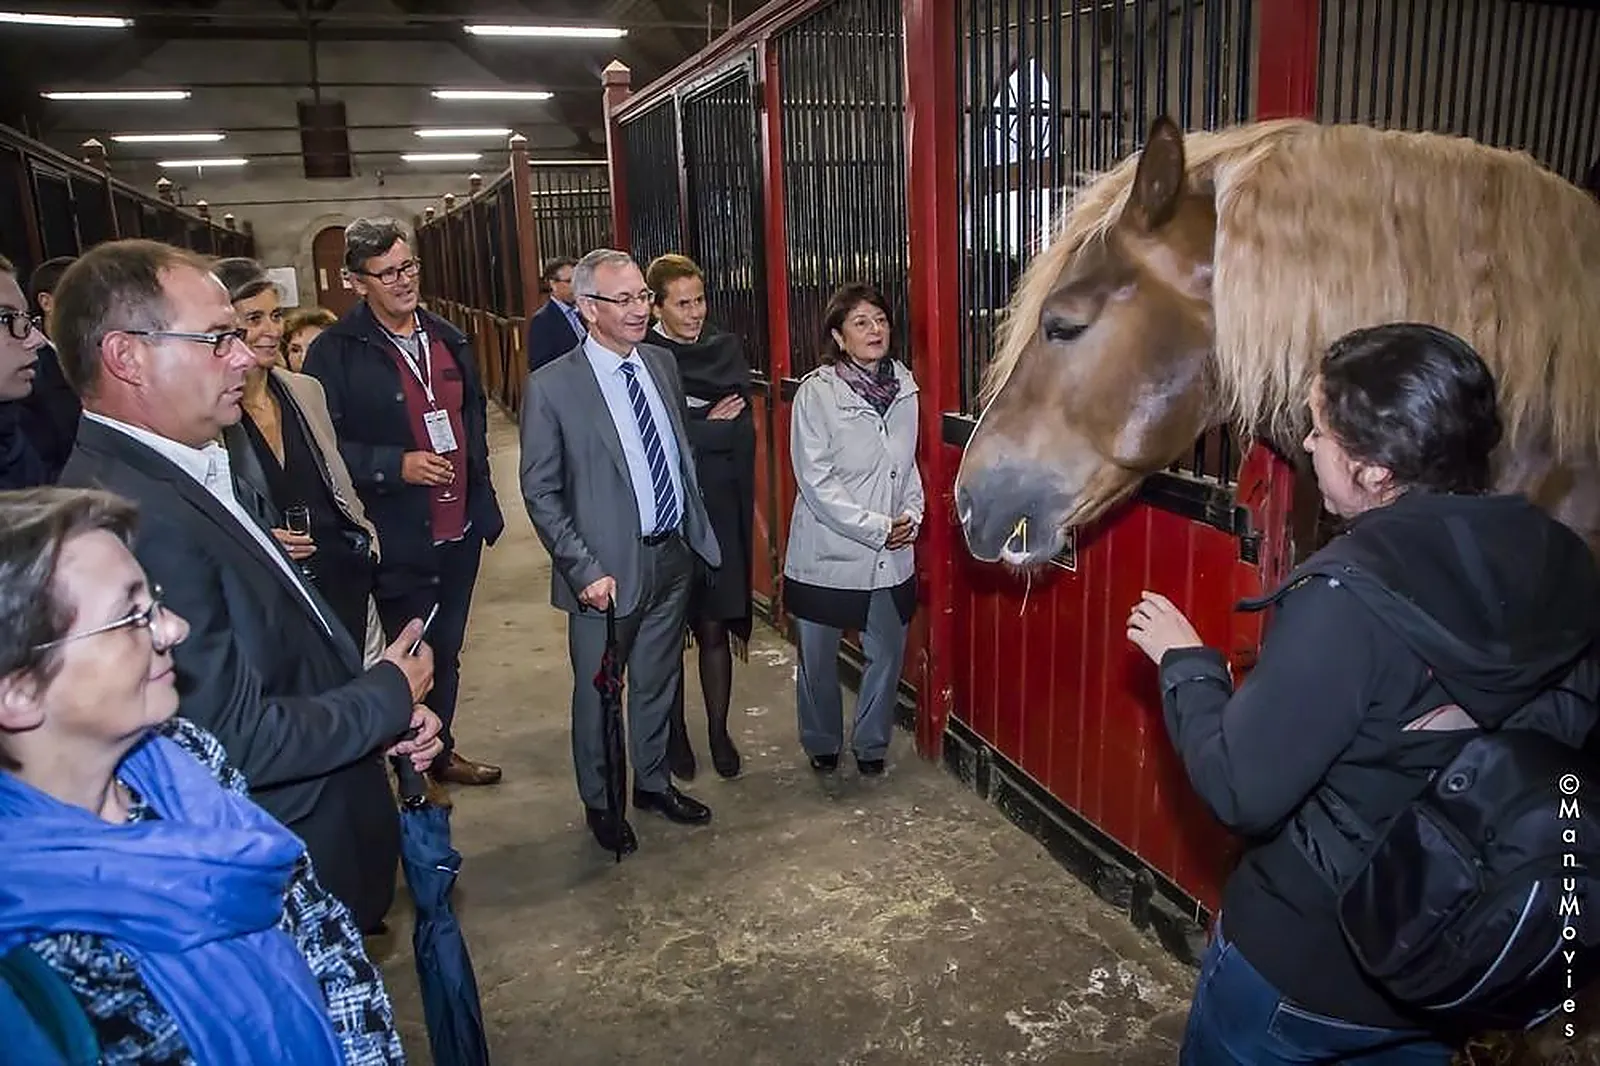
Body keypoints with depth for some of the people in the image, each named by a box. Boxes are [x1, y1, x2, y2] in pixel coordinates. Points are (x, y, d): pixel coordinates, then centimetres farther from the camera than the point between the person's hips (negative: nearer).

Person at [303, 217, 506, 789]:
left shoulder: (449, 340, 9)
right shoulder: (334, 351, -11)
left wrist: (483, 502, 14)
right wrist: (396, 465, -23)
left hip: (459, 531, 6)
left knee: (446, 653, 21)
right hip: (396, 542, -6)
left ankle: (441, 751, 41)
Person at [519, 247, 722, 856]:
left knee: (658, 683, 21)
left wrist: (698, 532, 9)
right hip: (609, 570, -5)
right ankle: (598, 802, 35)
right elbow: (540, 492, -11)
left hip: (673, 555, 5)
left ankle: (653, 783, 42)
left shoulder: (662, 364, 4)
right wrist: (585, 570, -16)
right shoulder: (552, 387, -14)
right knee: (598, 694, 12)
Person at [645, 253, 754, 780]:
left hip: (720, 511, 3)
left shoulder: (726, 350, 4)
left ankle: (718, 732, 24)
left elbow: (743, 431, -1)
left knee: (715, 628, 9)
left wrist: (688, 429, -11)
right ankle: (675, 733, 27)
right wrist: (711, 427, -11)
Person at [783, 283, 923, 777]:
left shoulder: (904, 387, 2)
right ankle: (822, 744, 34)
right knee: (818, 657, 11)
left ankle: (872, 745, 33)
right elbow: (816, 479, -15)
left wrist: (911, 516, -2)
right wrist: (875, 527, -17)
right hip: (828, 551, -4)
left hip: (891, 554, 4)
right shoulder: (816, 392, -12)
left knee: (887, 653, 11)